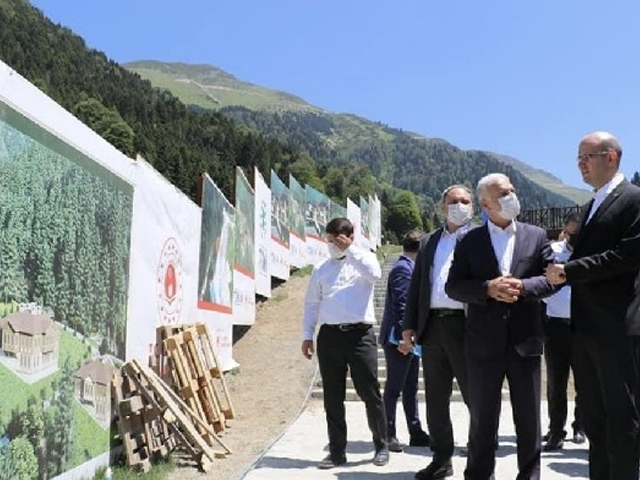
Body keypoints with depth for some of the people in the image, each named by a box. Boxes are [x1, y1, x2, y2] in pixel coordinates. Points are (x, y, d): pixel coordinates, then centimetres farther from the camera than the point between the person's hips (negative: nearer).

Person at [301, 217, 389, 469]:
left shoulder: (364, 259, 6)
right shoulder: (321, 268, 13)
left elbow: (374, 274, -18)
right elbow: (312, 303, 13)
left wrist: (349, 250, -14)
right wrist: (307, 335, 6)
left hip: (360, 334, -3)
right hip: (329, 335, 3)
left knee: (370, 393, 1)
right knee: (333, 397, 7)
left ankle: (381, 446, 18)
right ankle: (337, 451, 18)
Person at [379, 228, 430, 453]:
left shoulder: (408, 267, 15)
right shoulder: (403, 268, -15)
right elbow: (400, 305, -21)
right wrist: (403, 338, -23)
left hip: (409, 338, 10)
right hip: (399, 340, -10)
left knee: (410, 389, 14)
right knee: (394, 389, -1)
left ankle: (416, 433, 22)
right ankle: (388, 435, 8)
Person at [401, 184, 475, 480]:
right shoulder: (429, 243, 17)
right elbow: (416, 286, 14)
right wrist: (409, 325, 8)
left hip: (466, 326, -5)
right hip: (432, 326, 5)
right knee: (435, 400, 12)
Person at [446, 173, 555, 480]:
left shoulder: (537, 236, 8)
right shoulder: (469, 241, 4)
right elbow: (453, 286, -2)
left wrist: (522, 287, -16)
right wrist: (488, 288, -17)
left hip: (525, 340, 1)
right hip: (484, 342, -1)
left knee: (529, 417, 10)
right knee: (481, 417, 9)